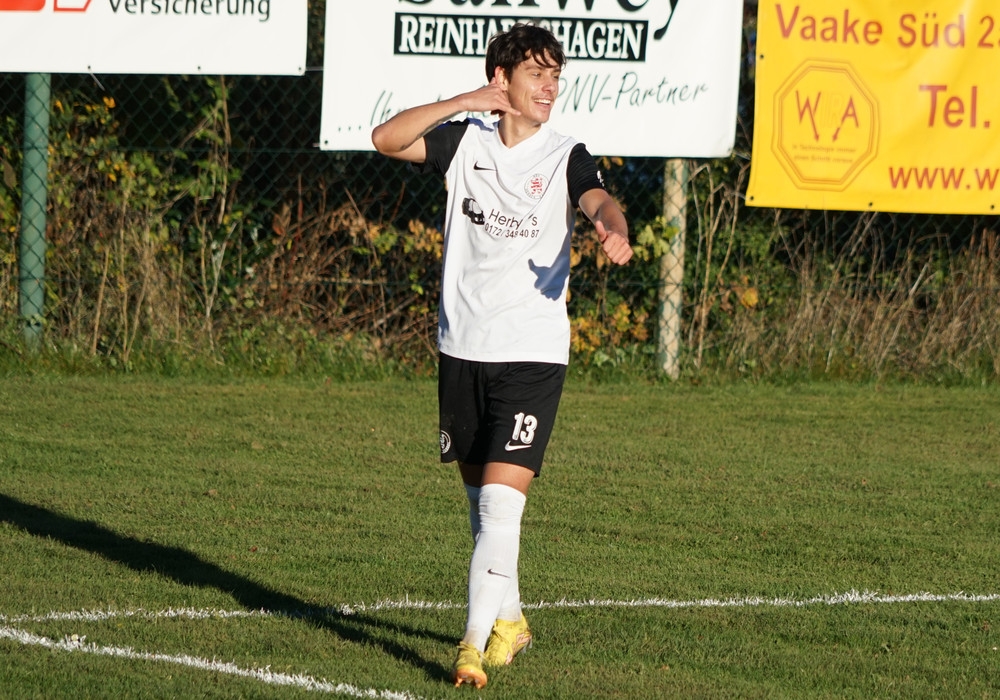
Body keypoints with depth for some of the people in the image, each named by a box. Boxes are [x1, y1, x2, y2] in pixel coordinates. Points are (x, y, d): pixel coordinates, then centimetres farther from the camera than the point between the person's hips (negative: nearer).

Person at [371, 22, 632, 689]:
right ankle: (509, 618, 34)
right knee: (481, 500, 15)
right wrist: (464, 103, -15)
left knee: (501, 501, -15)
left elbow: (598, 198, -22)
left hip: (533, 353, -3)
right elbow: (386, 138, -6)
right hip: (462, 349, 3)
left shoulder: (565, 156, -3)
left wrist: (613, 229, -46)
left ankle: (474, 644, -17)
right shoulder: (465, 140, 5)